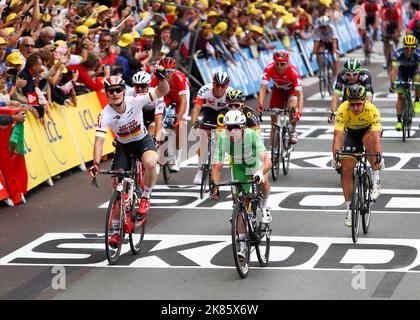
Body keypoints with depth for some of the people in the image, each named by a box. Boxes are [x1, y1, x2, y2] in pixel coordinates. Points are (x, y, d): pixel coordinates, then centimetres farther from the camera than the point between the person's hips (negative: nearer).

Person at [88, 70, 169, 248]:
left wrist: (162, 78, -46)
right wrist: (96, 164, -46)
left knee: (150, 163, -36)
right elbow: (99, 140, -32)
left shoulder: (135, 101, -25)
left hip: (143, 141, -1)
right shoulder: (105, 115, -25)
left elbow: (163, 91, -24)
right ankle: (115, 229, 9)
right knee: (118, 186, -4)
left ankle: (145, 198, -10)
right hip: (123, 146, 1)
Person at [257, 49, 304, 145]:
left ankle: (293, 131, -5)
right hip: (278, 91, 2)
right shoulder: (269, 69, -31)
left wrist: (299, 113, -54)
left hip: (292, 90, -2)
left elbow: (300, 94, -40)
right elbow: (263, 88, -35)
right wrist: (260, 105, -52)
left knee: (292, 107, -32)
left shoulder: (293, 71, -37)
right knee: (274, 121, -3)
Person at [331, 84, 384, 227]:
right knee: (346, 169, -8)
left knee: (370, 139, -38)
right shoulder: (343, 110, -31)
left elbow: (376, 136, -43)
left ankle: (375, 179, -24)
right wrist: (335, 156, -50)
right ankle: (350, 208, 4)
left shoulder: (372, 110, -34)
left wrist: (378, 157, -56)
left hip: (369, 130, -2)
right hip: (351, 133, 2)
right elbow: (338, 134, -36)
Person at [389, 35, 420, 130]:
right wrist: (392, 84, -53)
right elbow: (394, 70, -40)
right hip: (403, 69, 0)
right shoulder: (398, 54, -34)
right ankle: (399, 121, 4)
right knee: (400, 96, -5)